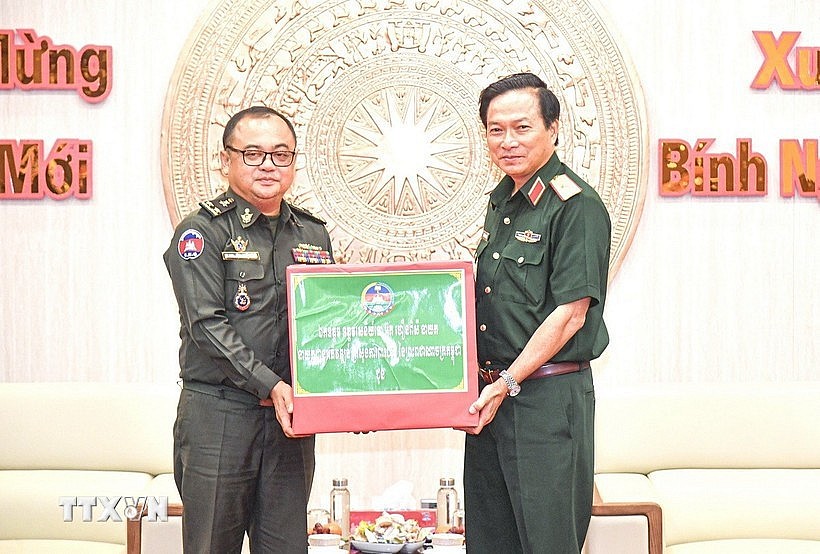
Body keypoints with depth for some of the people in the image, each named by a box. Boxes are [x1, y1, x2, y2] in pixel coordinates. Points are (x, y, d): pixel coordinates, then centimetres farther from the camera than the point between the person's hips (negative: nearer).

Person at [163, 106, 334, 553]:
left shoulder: (314, 235, 14)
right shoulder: (202, 231, -3)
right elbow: (207, 325, -13)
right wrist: (269, 386, -22)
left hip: (291, 419, 5)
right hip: (218, 418, -4)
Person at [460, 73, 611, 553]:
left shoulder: (576, 205, -12)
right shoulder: (501, 201, 14)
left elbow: (570, 315, -17)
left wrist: (507, 384, -17)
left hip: (548, 398, -8)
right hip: (491, 395, 8)